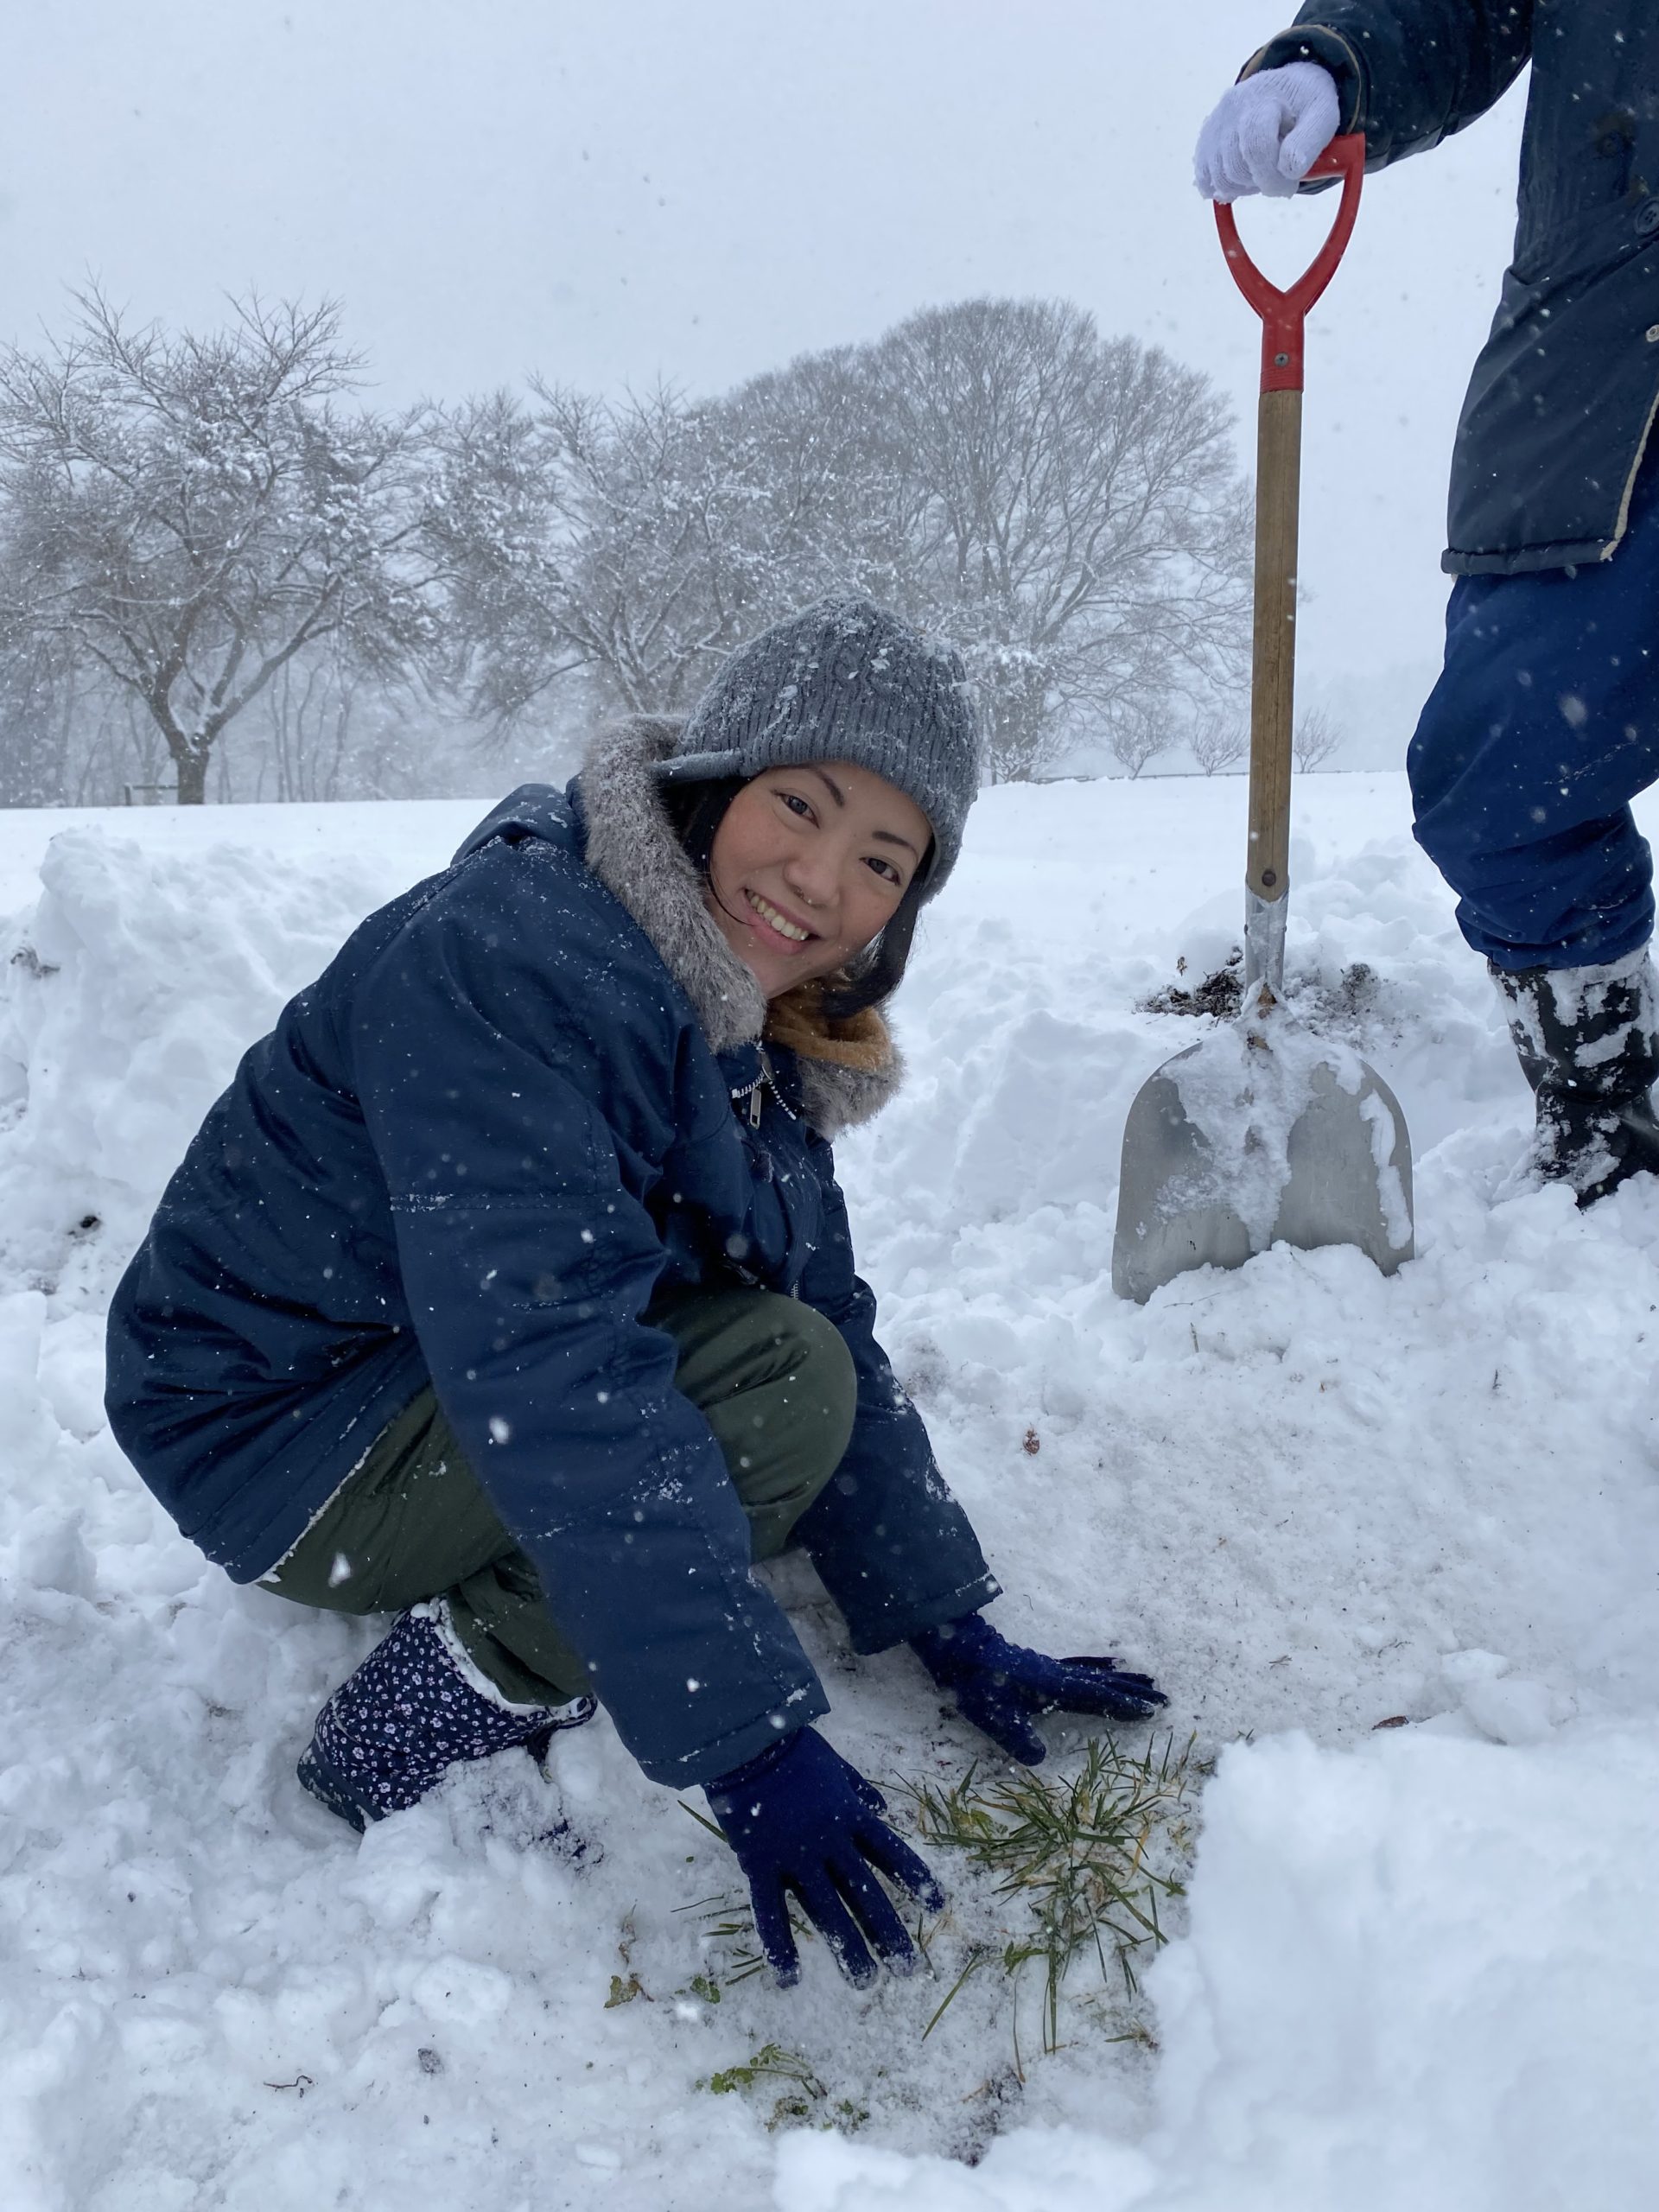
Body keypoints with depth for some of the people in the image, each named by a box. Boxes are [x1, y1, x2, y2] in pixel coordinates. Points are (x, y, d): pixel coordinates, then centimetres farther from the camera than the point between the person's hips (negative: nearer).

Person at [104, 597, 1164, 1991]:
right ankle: (409, 1737, -10)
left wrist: (950, 1626, -1)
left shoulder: (757, 1029, 1)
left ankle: (469, 1611, 7)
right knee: (778, 1385, -24)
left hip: (450, 1395, 9)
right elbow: (549, 1374, -35)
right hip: (280, 1433, -9)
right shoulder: (500, 958, -27)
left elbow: (838, 1334, 3)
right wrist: (743, 1743, -36)